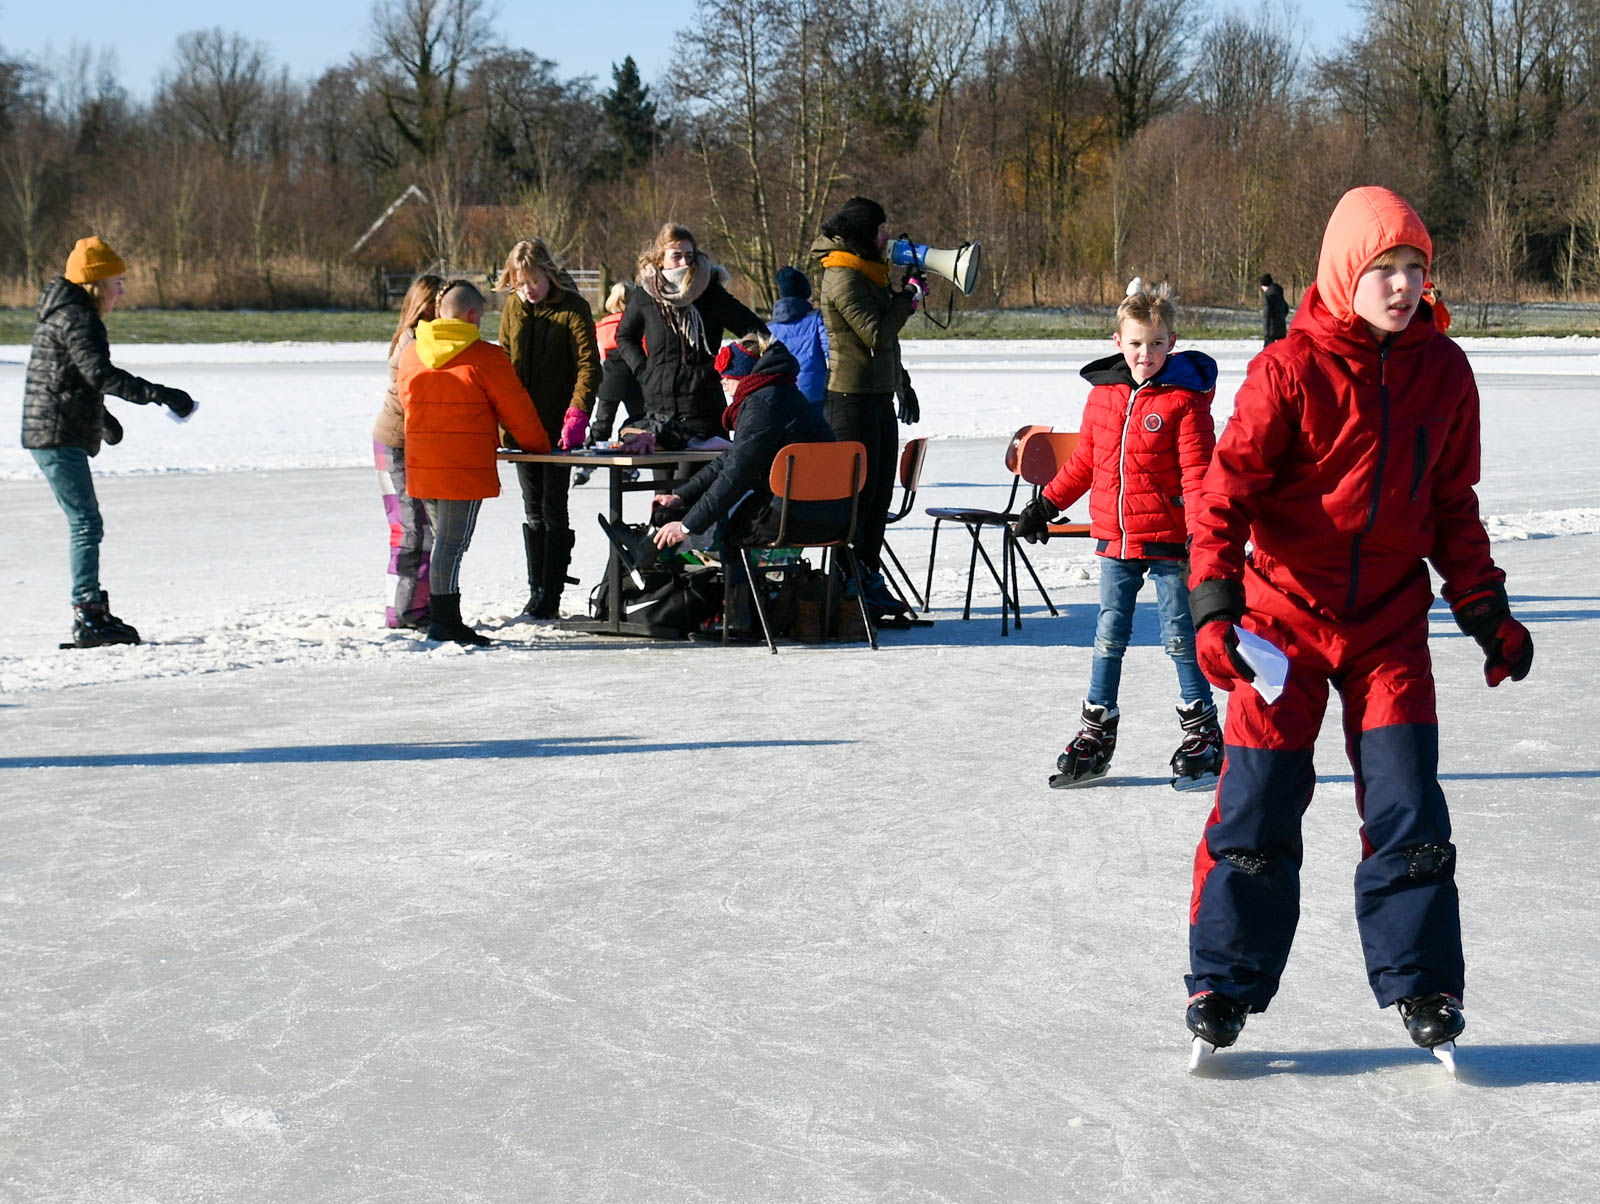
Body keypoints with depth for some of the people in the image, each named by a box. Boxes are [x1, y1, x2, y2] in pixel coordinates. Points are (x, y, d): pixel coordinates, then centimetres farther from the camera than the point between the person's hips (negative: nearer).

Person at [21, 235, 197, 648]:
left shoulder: (61, 316, 19)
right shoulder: (78, 320, -15)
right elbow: (101, 373, -28)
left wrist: (101, 416, 41)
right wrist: (158, 394, -32)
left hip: (54, 438, 11)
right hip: (59, 438, -11)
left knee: (85, 522, 16)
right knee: (85, 524, -11)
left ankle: (93, 613, 23)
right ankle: (88, 618, -13)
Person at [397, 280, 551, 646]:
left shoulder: (411, 354, 9)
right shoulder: (485, 357, -9)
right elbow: (515, 408, -2)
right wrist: (539, 445, 14)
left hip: (421, 464, 6)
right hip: (465, 466, -6)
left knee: (444, 540, 17)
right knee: (452, 544, -5)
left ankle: (442, 615, 19)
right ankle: (444, 621, -5)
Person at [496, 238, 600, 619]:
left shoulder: (573, 308, -8)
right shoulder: (513, 307, 8)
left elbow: (589, 364, -14)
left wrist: (577, 413, -27)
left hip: (559, 427, -5)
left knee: (553, 509, -4)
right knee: (533, 510, 10)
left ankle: (551, 596, 1)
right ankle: (536, 591, 16)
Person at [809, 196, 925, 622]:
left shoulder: (867, 271, 15)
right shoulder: (842, 277, -15)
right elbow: (877, 333, -20)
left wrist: (910, 287, 10)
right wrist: (911, 295, -11)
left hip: (879, 398, 10)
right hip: (852, 399, -10)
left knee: (878, 495, 13)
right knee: (857, 495, -6)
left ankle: (869, 579, 21)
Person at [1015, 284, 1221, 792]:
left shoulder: (1185, 400, -9)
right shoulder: (1102, 395, 7)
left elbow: (1196, 471, -12)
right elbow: (1083, 461, 18)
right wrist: (1045, 504, 17)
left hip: (1167, 540, -5)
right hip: (1114, 540, 5)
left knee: (1179, 636, 1)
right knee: (1109, 636, 10)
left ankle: (1202, 735, 12)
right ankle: (1095, 736, 17)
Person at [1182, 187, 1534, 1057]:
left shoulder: (1442, 371, 3)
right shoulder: (1290, 368, -10)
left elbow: (1453, 505, 13)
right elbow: (1229, 485, -12)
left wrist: (1485, 610, 10)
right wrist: (1215, 601, -21)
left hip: (1390, 623, 3)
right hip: (1284, 617, -3)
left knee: (1407, 806, 0)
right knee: (1257, 805, 0)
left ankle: (1420, 983, 15)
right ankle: (1224, 980, 14)